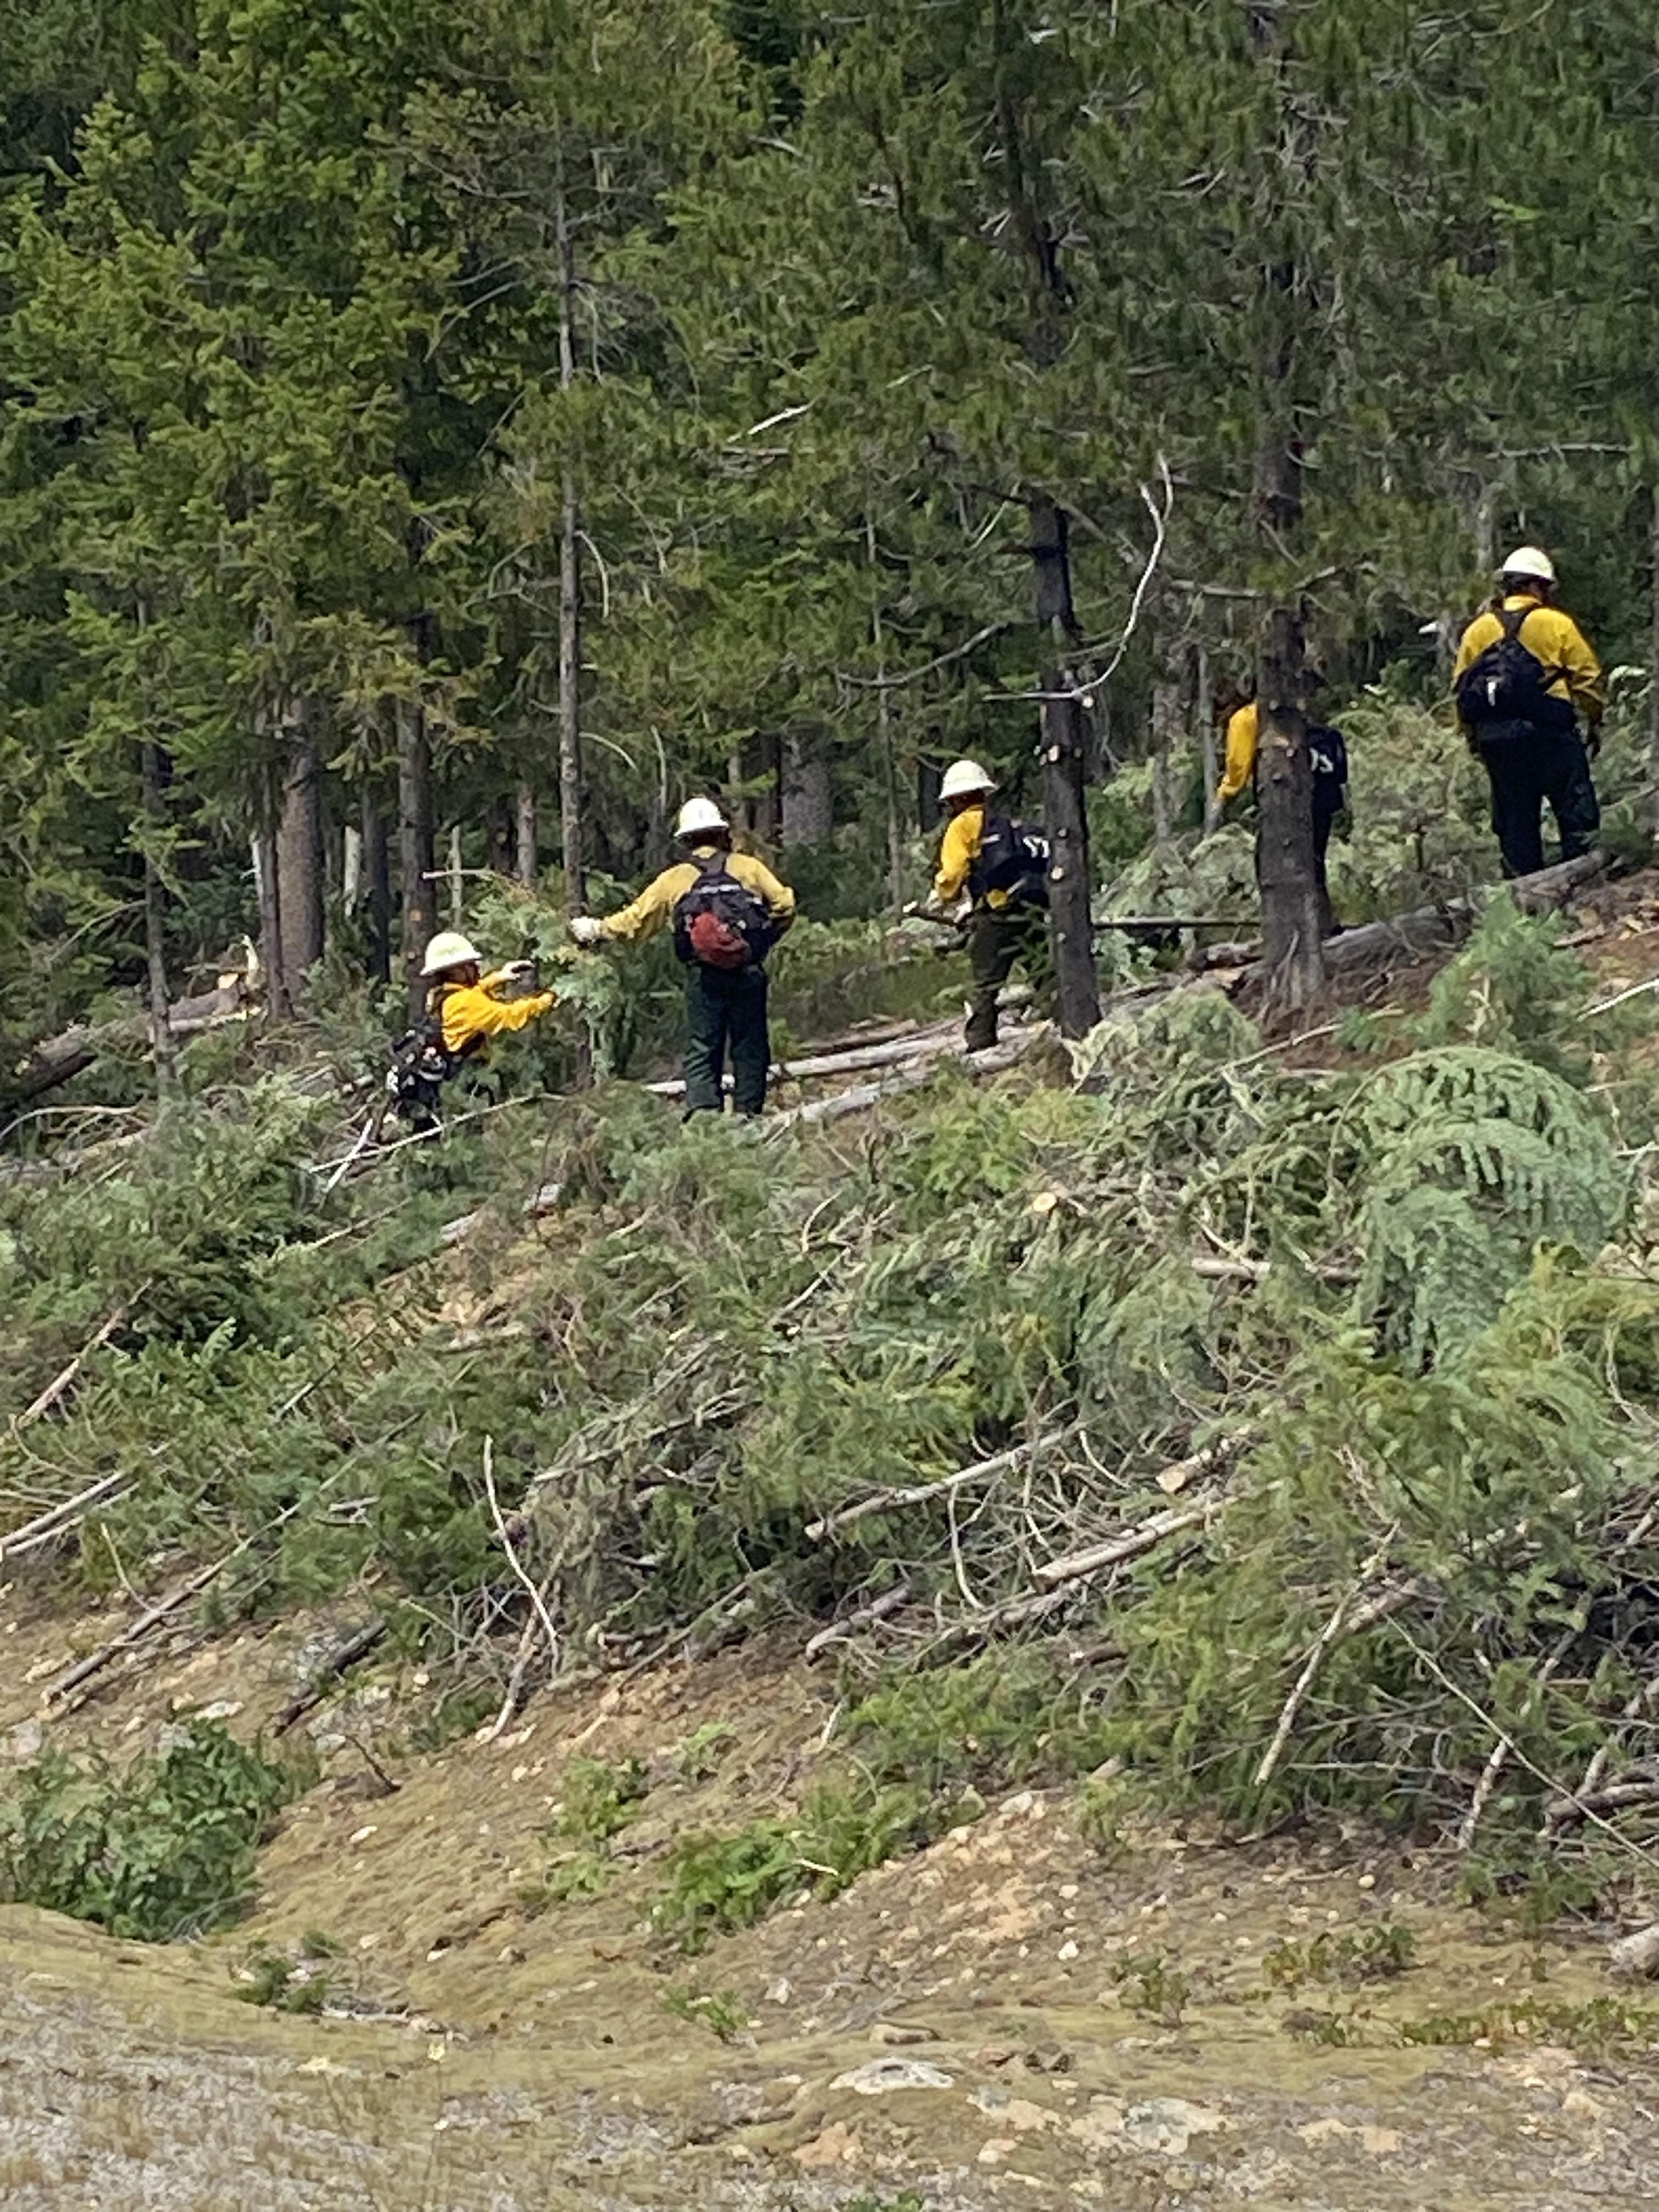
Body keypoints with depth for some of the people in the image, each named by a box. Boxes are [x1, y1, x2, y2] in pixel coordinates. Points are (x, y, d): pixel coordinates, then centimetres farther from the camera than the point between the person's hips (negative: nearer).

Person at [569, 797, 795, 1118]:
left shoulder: (675, 879, 7)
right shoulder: (749, 867, 6)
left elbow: (635, 920, 12)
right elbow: (784, 905, 0)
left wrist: (595, 930, 27)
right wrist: (766, 939, 16)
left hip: (703, 976, 0)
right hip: (749, 972, 0)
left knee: (702, 1050, 3)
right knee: (750, 1049, 7)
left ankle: (702, 1111, -11)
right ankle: (748, 1113, 3)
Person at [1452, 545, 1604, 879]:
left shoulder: (1477, 631, 11)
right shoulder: (1556, 624, -2)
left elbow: (1461, 688, 11)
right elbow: (1588, 678, 0)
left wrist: (1476, 743, 17)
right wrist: (1595, 723, 13)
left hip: (1496, 740, 4)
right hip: (1549, 735, -4)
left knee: (1515, 824, 9)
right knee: (1577, 814, 1)